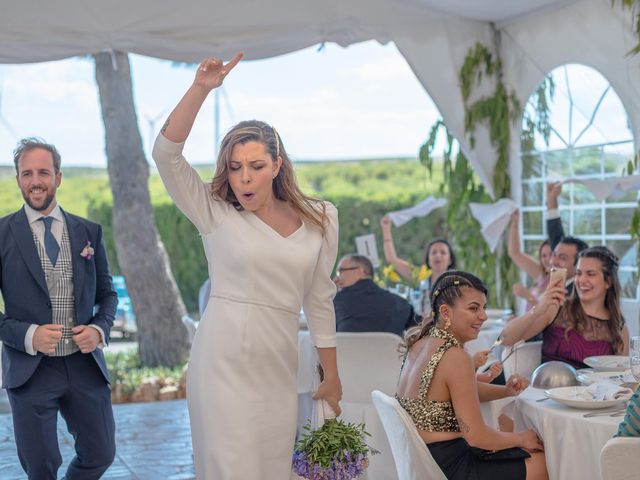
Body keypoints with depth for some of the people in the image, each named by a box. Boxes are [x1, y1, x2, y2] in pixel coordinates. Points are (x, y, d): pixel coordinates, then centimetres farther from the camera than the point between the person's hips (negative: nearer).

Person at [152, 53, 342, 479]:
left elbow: (320, 301, 12)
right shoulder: (216, 214, -1)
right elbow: (167, 153, -12)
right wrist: (201, 89, -21)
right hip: (224, 361, -3)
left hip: (278, 367, 3)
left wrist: (332, 375, 15)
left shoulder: (319, 220, 6)